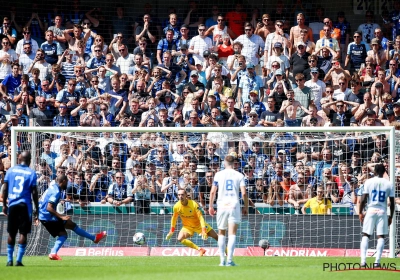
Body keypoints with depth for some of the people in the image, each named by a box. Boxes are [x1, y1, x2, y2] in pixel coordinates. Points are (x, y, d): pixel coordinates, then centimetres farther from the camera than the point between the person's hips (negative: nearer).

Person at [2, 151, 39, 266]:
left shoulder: (11, 170, 5)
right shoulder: (31, 173, -2)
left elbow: (5, 189, 3)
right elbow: (34, 192, -4)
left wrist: (4, 205, 11)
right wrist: (37, 209, 1)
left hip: (12, 205, 3)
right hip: (25, 205, -3)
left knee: (11, 234, 11)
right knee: (23, 233, 0)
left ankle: (9, 260, 11)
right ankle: (19, 260, -6)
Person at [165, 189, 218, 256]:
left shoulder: (194, 204, -26)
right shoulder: (176, 206, -17)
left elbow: (201, 217, -29)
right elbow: (174, 218, 2)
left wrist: (203, 231, -38)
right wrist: (171, 231, 5)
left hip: (199, 225, -2)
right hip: (187, 226, 2)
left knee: (216, 236, -4)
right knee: (180, 238, -26)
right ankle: (200, 250, -21)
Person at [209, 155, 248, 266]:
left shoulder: (218, 174, 5)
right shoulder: (239, 175, 3)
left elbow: (213, 191, 3)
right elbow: (244, 193, -4)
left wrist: (211, 206, 12)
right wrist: (246, 207, 7)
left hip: (222, 206, 1)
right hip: (234, 206, -1)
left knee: (221, 233, 13)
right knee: (232, 234, -4)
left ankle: (222, 260, 9)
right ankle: (229, 260, -15)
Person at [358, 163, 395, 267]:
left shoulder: (369, 182, -2)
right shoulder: (389, 184, 2)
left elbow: (363, 199, -5)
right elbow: (392, 202, 3)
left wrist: (360, 212, 4)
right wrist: (391, 216, 12)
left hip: (371, 211, 0)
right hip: (382, 212, 0)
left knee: (365, 235, 6)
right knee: (381, 236, 5)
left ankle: (363, 260, -4)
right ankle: (377, 261, -3)